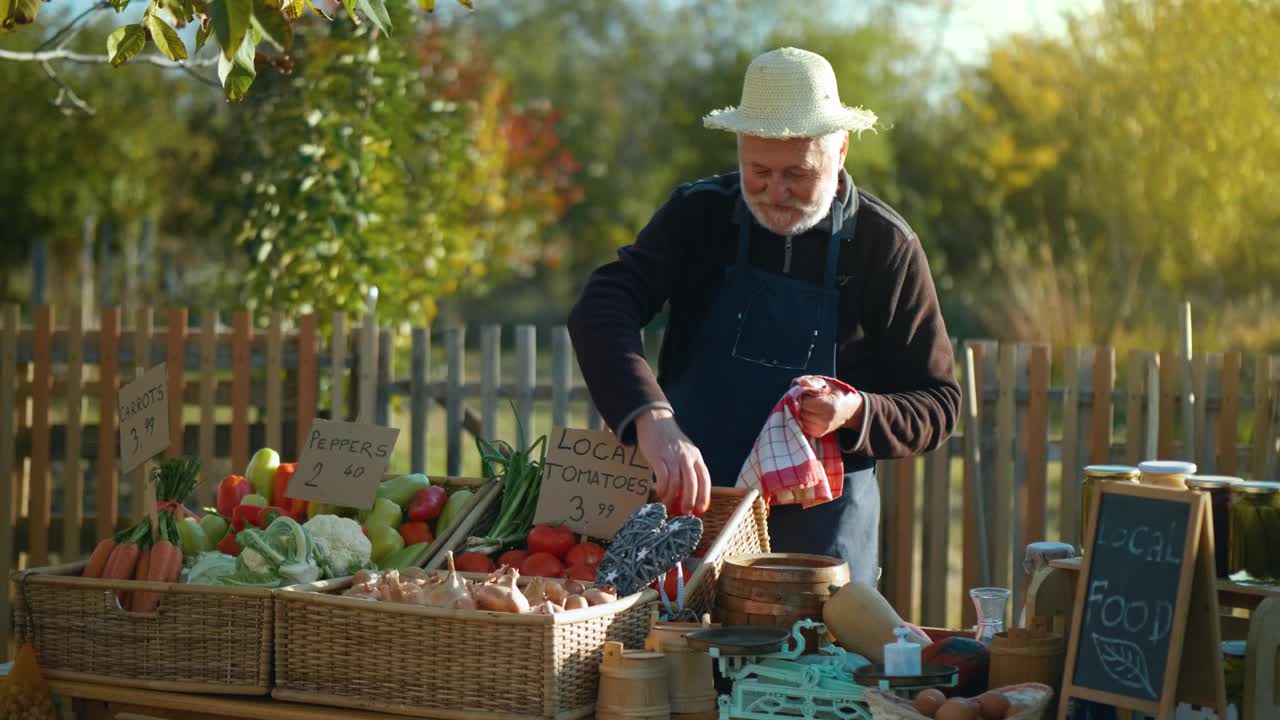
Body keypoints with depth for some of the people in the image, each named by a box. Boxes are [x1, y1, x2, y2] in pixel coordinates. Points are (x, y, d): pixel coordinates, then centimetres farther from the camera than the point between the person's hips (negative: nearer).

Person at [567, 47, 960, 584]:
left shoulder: (887, 247, -4)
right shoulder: (699, 214, -2)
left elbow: (938, 405, 0)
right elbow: (601, 310, -17)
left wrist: (856, 413, -21)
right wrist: (651, 419, -33)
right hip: (688, 500, 1)